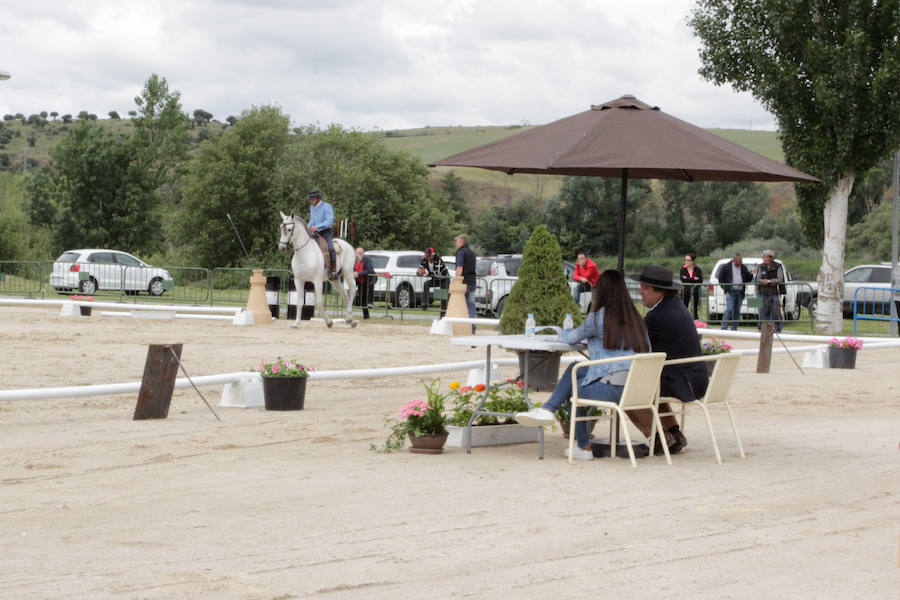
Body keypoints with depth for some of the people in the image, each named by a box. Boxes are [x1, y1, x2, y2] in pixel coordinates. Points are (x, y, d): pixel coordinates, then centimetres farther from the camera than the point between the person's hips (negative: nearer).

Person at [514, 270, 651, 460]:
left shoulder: (598, 317, -5)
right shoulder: (635, 318, 10)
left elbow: (572, 338, 11)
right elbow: (647, 350, 20)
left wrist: (564, 331, 38)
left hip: (611, 388, -7)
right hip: (635, 386, 7)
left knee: (571, 390, 21)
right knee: (574, 369, 20)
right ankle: (547, 410, 15)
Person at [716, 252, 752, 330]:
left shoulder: (743, 267, 12)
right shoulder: (726, 267, 0)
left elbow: (748, 279, 16)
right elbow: (720, 278, 5)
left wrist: (751, 275, -5)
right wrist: (724, 287, -2)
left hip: (740, 292, 5)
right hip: (730, 292, -5)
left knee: (737, 311, 7)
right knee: (729, 309, -15)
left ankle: (734, 329, 13)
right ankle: (724, 328, -15)